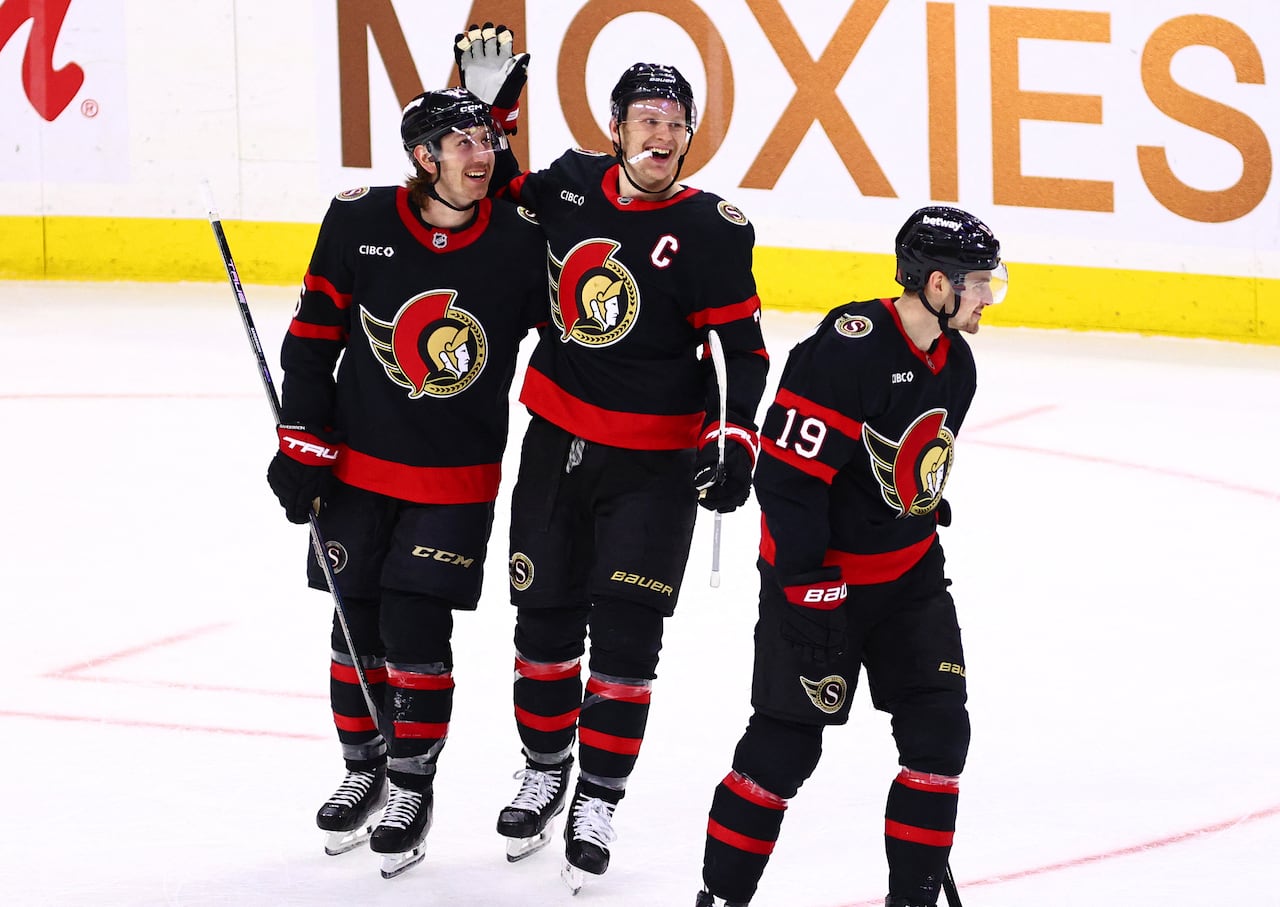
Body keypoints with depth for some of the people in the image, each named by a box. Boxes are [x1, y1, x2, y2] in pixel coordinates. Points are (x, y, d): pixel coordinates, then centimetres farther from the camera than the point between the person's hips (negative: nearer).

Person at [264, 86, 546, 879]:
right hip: (357, 464, 2)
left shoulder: (521, 242, -9)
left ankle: (412, 786, 11)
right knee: (358, 625, 10)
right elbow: (315, 334, 0)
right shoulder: (359, 224, -7)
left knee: (416, 630, -6)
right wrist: (302, 446, -2)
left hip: (458, 479, -2)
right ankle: (364, 768, 29)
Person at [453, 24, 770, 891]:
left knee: (626, 632, -3)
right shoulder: (572, 183, -1)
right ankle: (544, 770, 31)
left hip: (655, 463, -4)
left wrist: (738, 439, -20)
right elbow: (504, 189, 20)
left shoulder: (711, 229, -13)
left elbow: (743, 344, -10)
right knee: (545, 617, 12)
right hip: (556, 438, 4)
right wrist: (485, 109, 6)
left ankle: (597, 802, 7)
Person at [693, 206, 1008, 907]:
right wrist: (807, 598, -25)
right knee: (785, 745, -3)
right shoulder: (847, 349, -24)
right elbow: (787, 480, -24)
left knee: (939, 736, 0)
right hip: (816, 574, -8)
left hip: (909, 576, 8)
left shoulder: (955, 364, 4)